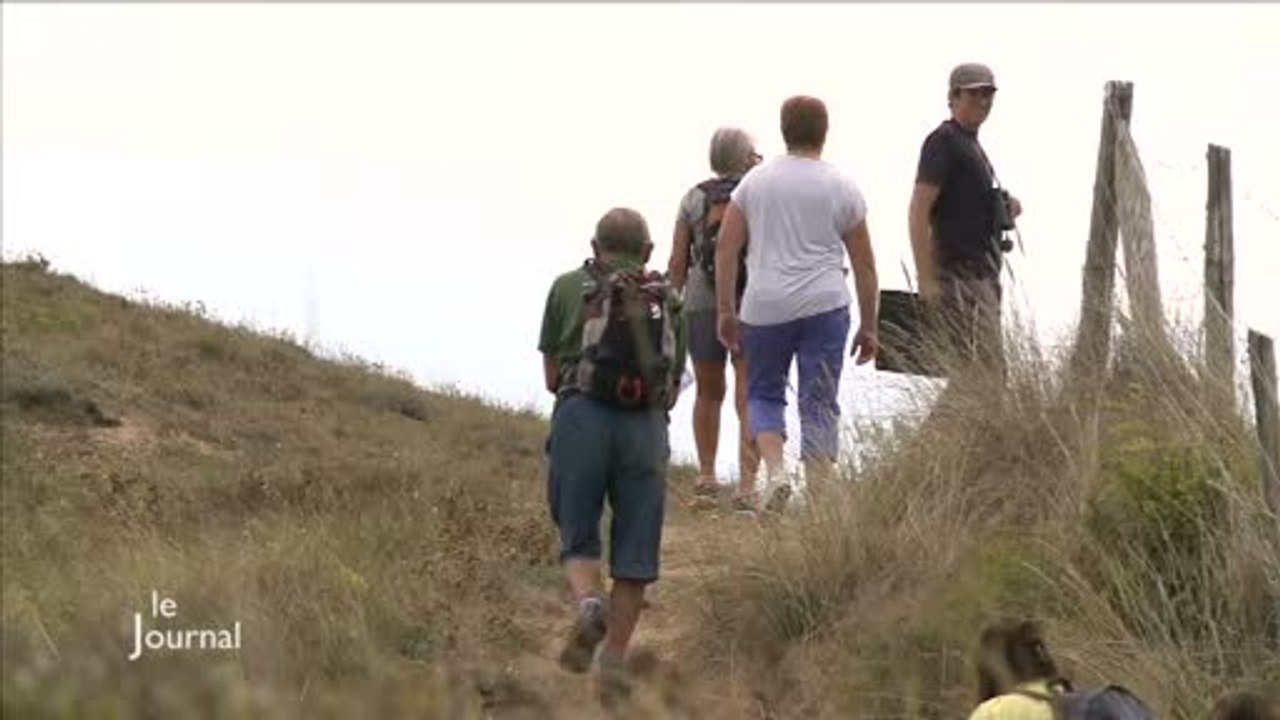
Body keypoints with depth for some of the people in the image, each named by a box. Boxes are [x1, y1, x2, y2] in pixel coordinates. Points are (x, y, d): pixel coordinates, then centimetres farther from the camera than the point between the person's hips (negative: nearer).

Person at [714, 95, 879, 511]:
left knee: (764, 393, 17)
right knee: (819, 403, 2)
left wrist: (725, 311, 9)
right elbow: (864, 265, 6)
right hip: (824, 306, -1)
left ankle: (774, 472, -4)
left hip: (765, 308, 1)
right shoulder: (842, 188, 4)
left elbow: (726, 247, 3)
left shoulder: (755, 181, 6)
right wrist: (868, 327, 13)